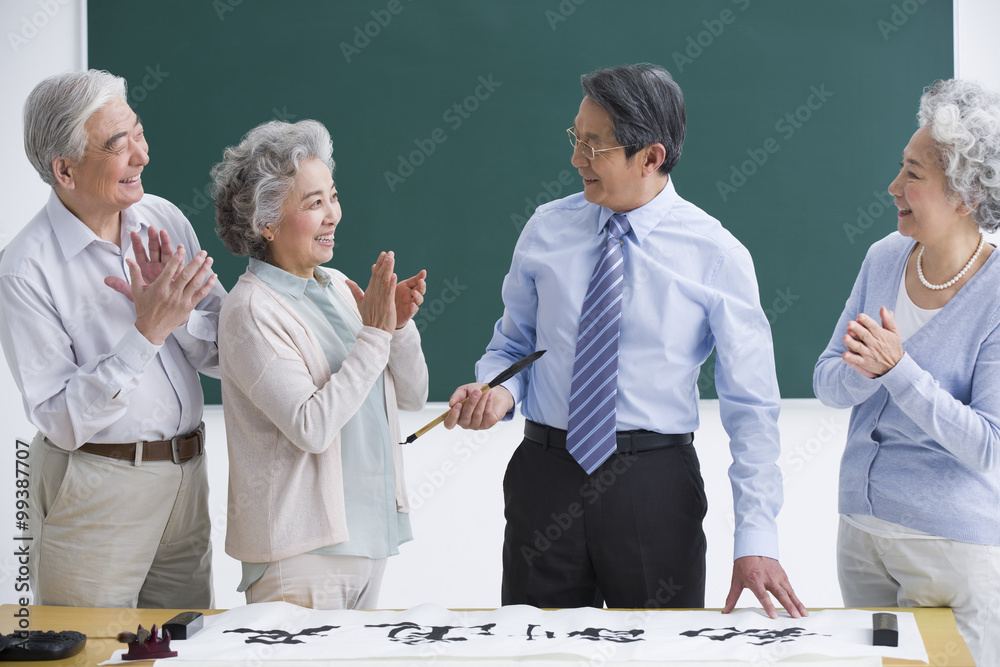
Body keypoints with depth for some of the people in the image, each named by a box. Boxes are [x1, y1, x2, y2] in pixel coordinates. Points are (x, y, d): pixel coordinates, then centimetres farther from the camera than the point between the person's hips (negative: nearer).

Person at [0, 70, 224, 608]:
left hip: (185, 479, 6)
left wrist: (179, 314, -16)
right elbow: (60, 421, -18)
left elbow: (229, 353, 4)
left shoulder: (164, 220, 1)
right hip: (94, 494, -5)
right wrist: (148, 331, -25)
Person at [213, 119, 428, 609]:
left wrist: (399, 326, -7)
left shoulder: (336, 287, 9)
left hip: (368, 531, 8)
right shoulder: (251, 311, -14)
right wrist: (374, 334, -20)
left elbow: (411, 395, 12)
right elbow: (311, 427, -23)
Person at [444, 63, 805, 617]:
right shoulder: (546, 230, 3)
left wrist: (756, 540, -12)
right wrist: (499, 390, -10)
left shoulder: (717, 255, -6)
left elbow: (751, 405, -5)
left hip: (657, 487, -2)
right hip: (545, 474, 2)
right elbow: (512, 343, 15)